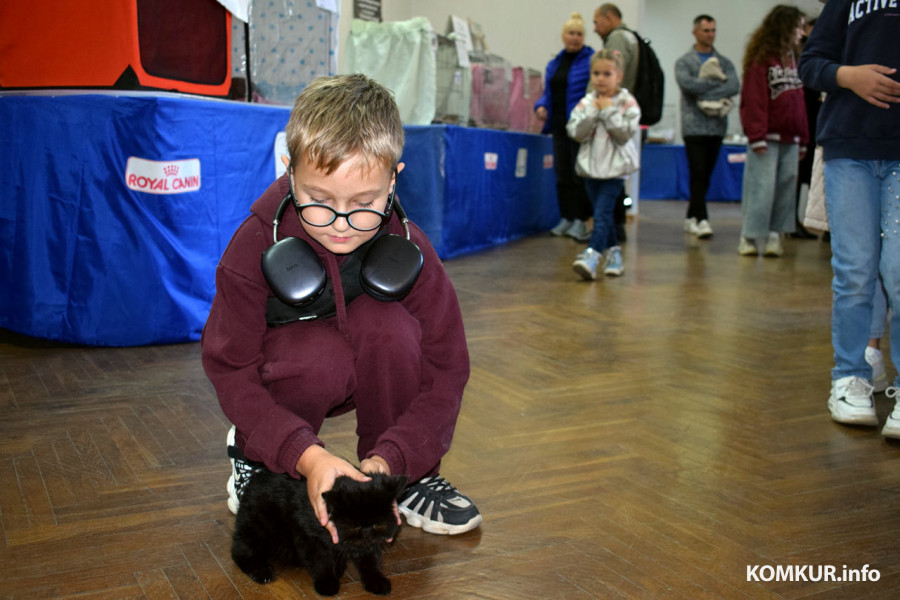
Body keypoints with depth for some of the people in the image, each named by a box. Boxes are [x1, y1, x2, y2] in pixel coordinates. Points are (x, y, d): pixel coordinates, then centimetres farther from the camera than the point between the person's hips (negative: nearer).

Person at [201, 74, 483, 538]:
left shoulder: (408, 250, -21)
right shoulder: (256, 246, -25)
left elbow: (445, 369, -18)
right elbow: (231, 372, -23)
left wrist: (392, 459, -32)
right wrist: (306, 456, -38)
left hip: (371, 374, 2)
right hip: (284, 374, -2)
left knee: (389, 323, -30)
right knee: (321, 358, -36)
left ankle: (405, 479, -8)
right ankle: (253, 456, -1)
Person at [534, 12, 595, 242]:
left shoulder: (591, 60, -5)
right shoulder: (554, 64, 15)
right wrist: (541, 106, 2)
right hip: (560, 126, 6)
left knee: (580, 174, -4)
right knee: (562, 174, 9)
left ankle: (580, 221, 3)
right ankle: (567, 218, 18)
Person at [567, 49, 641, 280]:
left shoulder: (627, 102, -3)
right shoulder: (586, 103, 5)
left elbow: (625, 134, -12)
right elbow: (576, 133, -5)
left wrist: (609, 112, -14)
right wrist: (593, 112, -13)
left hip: (615, 167, -4)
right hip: (591, 166, 4)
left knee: (602, 212, -16)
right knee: (603, 213, 12)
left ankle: (592, 255, -25)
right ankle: (612, 252, 27)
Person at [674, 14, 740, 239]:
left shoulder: (724, 62, 13)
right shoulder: (684, 62, 5)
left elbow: (735, 86, -5)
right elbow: (687, 84, -15)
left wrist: (706, 93, -14)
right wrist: (718, 81, -7)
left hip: (717, 127, 4)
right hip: (694, 126, -4)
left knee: (706, 176, 8)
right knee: (698, 174, -10)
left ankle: (691, 217, 18)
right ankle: (702, 220, -11)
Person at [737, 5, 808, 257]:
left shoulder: (794, 58, 18)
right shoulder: (761, 58, -4)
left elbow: (799, 101, 18)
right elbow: (753, 99, -11)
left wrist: (803, 139, 15)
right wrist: (757, 137, -18)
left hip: (790, 139, 7)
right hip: (768, 137, -7)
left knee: (785, 189, 4)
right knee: (761, 188, -7)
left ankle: (774, 235, 10)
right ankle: (749, 238, -1)